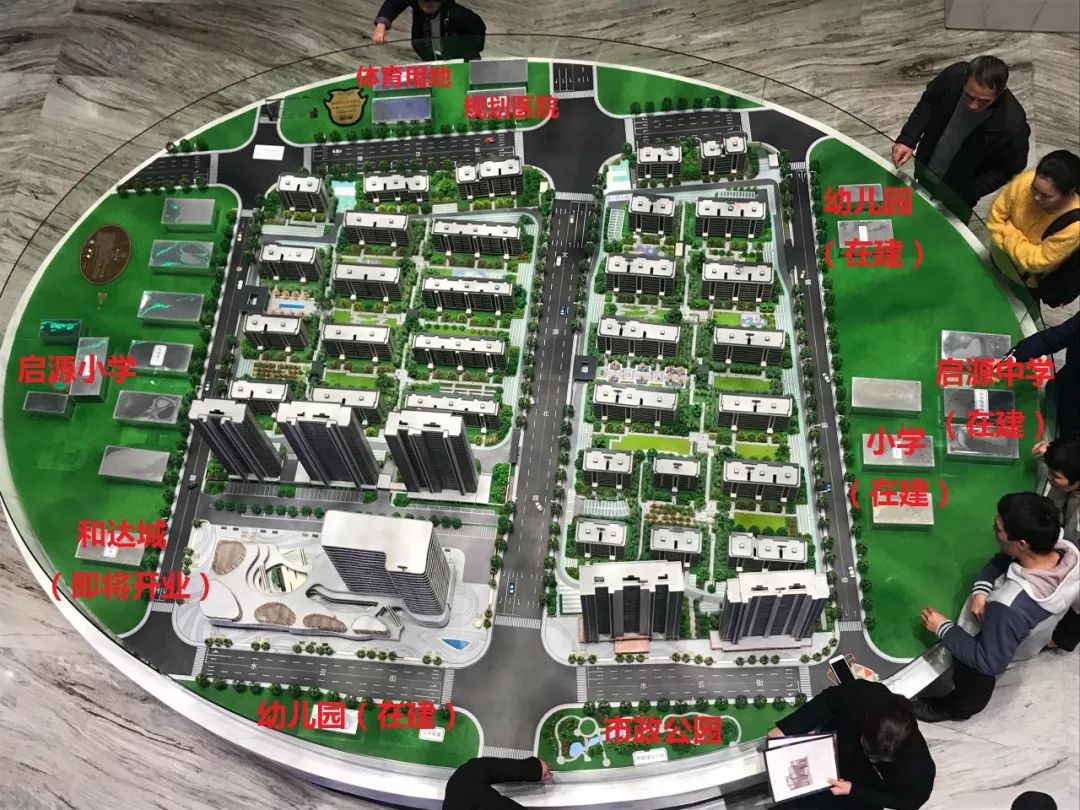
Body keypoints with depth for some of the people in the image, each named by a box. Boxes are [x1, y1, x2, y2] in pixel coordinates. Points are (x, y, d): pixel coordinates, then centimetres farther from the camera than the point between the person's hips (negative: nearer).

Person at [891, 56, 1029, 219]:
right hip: (924, 170, 4)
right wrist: (907, 139, -17)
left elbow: (1007, 170, -19)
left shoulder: (1012, 125, -37)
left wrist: (968, 193, -24)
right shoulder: (954, 75, -28)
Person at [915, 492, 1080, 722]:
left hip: (996, 652, -6)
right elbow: (1002, 560, -10)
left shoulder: (1010, 606, -49)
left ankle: (956, 708, 57)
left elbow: (989, 661, -31)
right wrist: (981, 590, -26)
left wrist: (943, 628, -24)